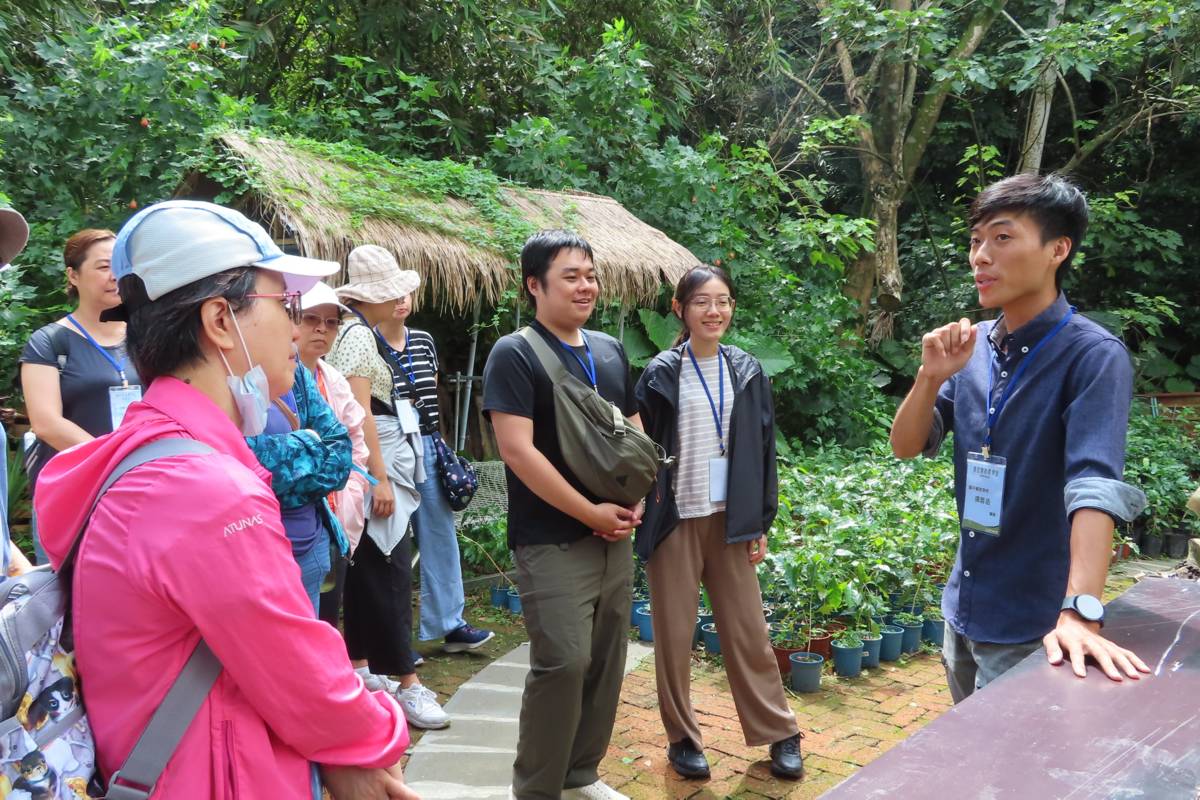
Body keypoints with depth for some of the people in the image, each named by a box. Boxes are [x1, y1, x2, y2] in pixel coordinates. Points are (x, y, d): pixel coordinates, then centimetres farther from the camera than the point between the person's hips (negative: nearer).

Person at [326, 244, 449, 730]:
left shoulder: (356, 332, 15)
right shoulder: (358, 335, -14)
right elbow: (360, 412, -21)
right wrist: (379, 479, -23)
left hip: (377, 469, 10)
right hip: (374, 470, -10)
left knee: (366, 570, 14)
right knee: (390, 571, -8)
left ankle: (359, 668, 24)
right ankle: (407, 684, -4)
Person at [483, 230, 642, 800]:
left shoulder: (610, 351, 11)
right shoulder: (514, 355, -10)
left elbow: (634, 433, 17)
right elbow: (517, 451, -18)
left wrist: (634, 502, 0)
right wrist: (590, 512, -16)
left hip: (614, 537, 7)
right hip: (553, 542, -7)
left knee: (606, 661, 12)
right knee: (562, 663, -8)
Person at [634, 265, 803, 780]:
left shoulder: (747, 371, 5)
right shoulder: (661, 374, -4)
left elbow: (763, 450, 7)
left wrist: (761, 523, 5)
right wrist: (642, 517, -5)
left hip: (729, 519, 2)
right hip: (674, 521, -2)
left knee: (748, 631, 9)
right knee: (674, 635, 7)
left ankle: (779, 732, 23)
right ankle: (683, 738, 22)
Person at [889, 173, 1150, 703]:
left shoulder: (1093, 355, -17)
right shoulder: (973, 346, 1)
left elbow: (1095, 486, -28)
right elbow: (906, 446, 3)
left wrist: (1080, 613, -39)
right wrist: (931, 377, -15)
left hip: (1032, 625, -6)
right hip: (964, 609, 6)